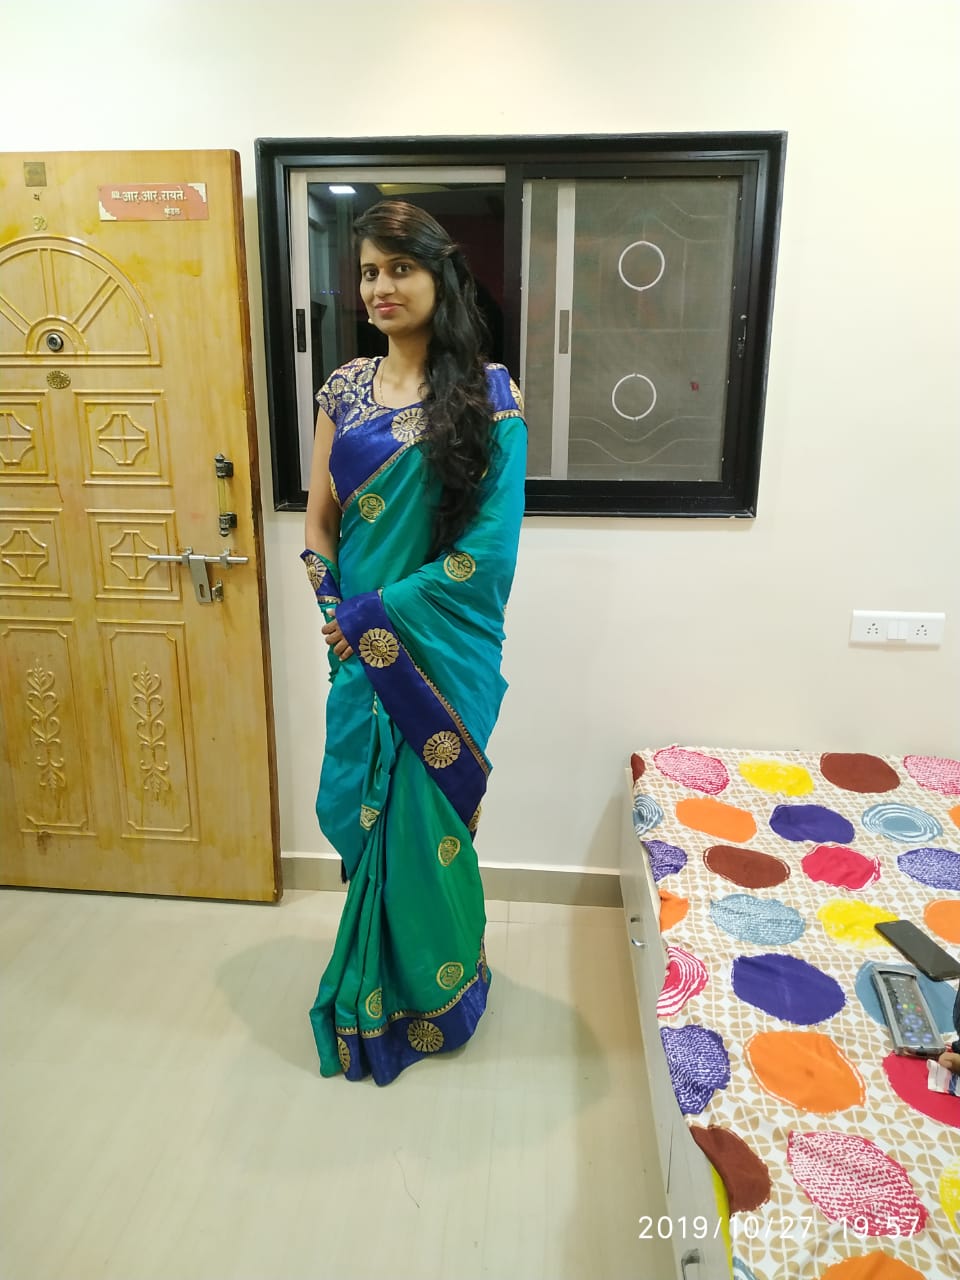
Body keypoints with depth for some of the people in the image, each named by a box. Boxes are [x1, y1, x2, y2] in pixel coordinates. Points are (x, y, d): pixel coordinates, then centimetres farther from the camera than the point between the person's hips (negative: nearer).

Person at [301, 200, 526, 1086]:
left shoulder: (489, 395, -9)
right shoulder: (344, 389, 6)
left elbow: (490, 547, -14)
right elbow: (319, 522, 9)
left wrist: (379, 611, -15)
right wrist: (337, 612, -6)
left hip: (445, 649, -4)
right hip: (363, 644, 4)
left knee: (425, 821, 9)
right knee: (360, 812, 13)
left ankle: (431, 994, 37)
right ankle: (380, 976, 41)